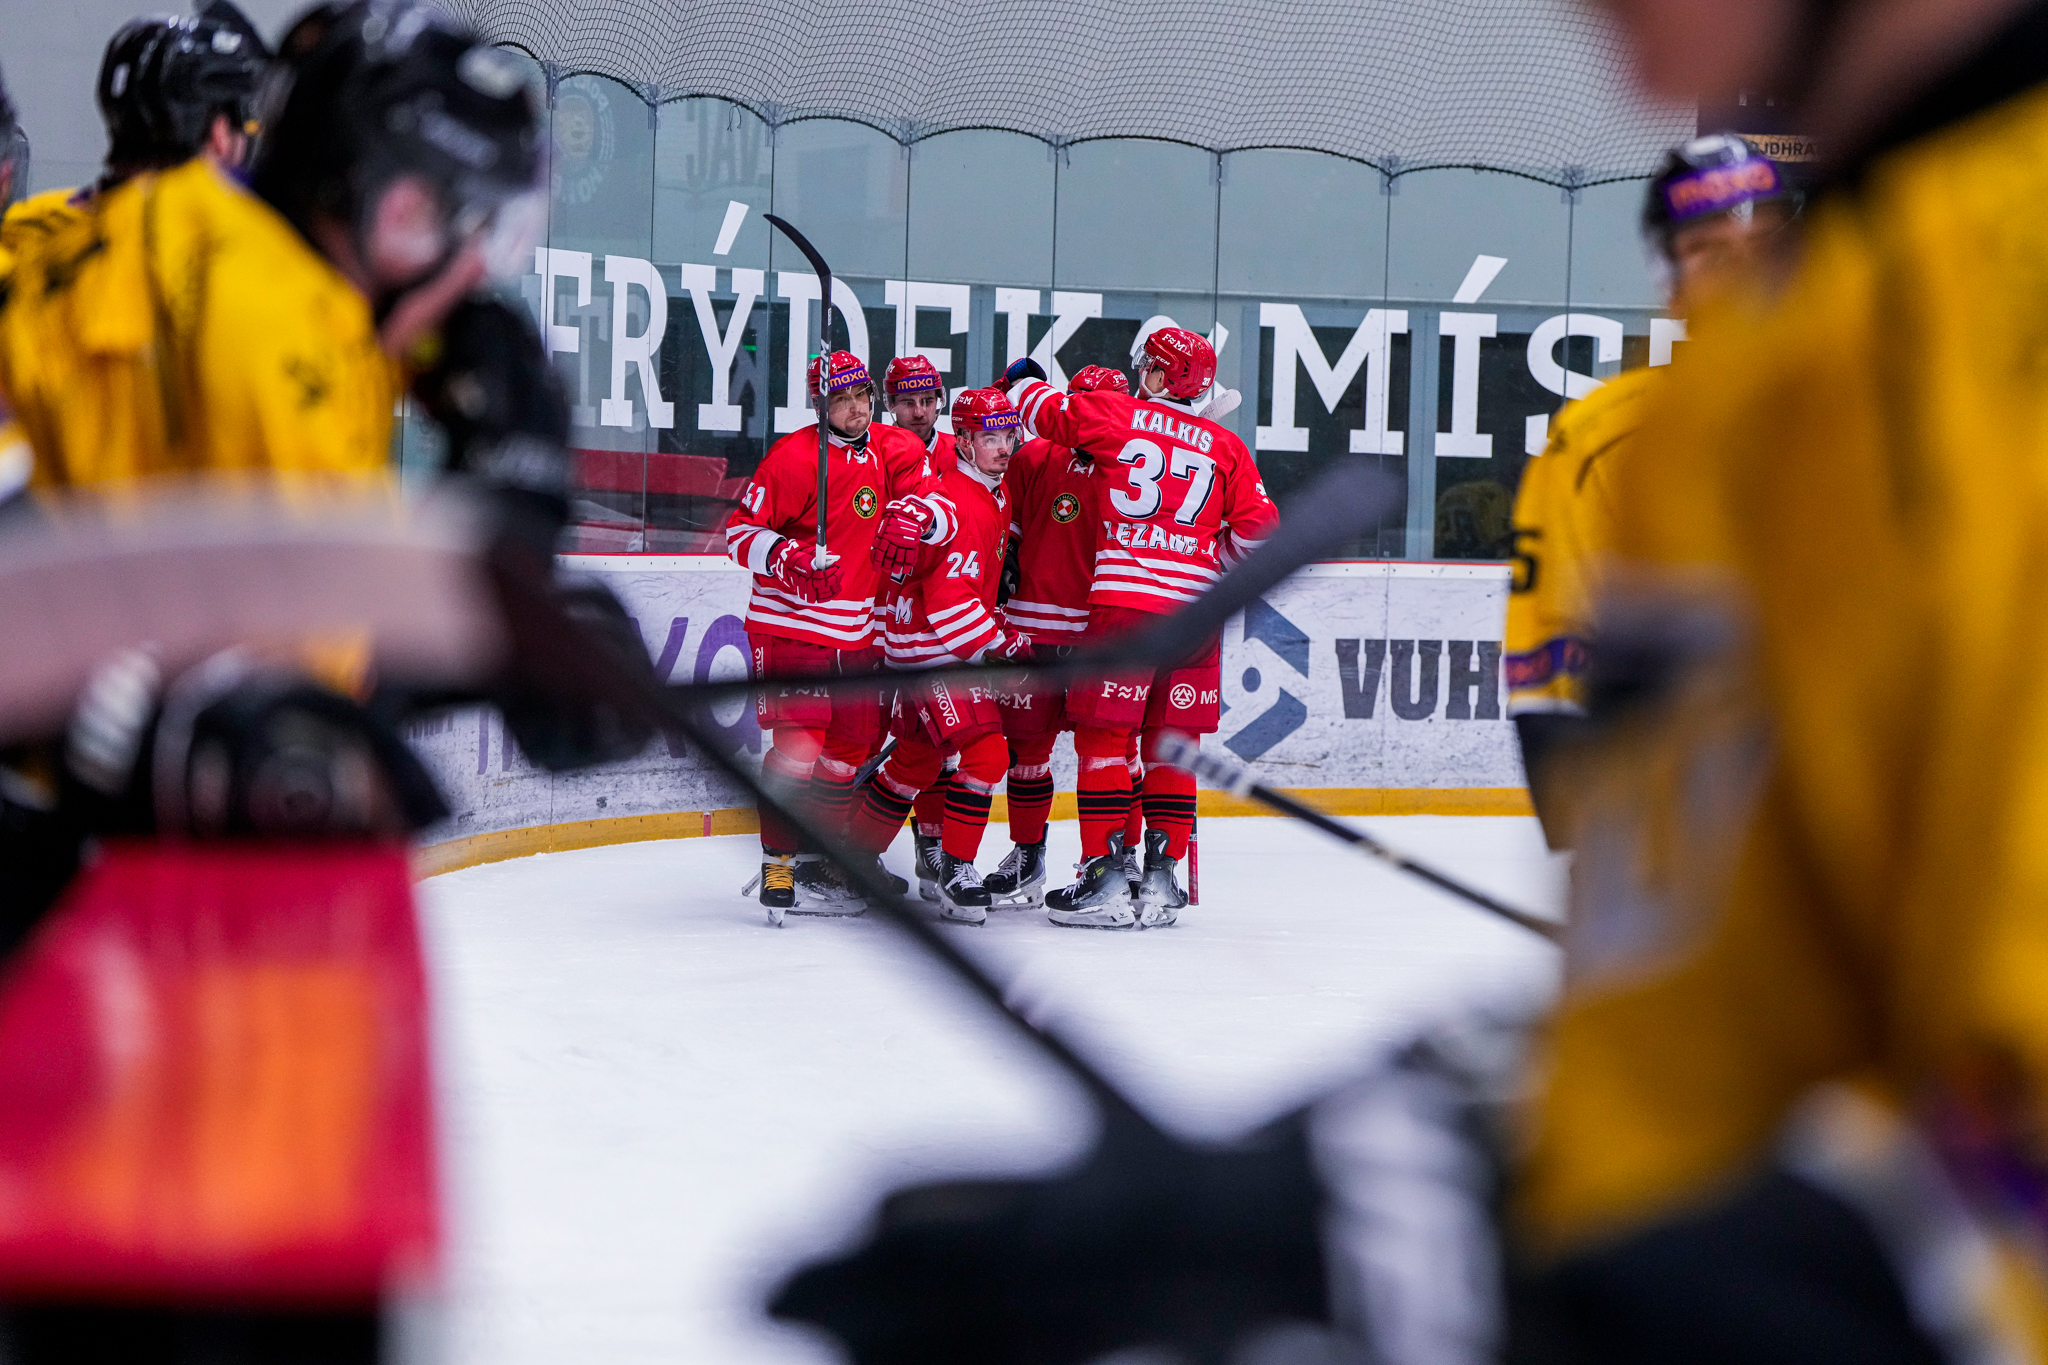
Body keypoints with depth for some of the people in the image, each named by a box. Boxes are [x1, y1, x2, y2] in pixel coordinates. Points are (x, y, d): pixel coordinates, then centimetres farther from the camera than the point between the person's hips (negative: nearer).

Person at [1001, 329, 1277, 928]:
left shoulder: (1116, 414, 2)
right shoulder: (1226, 446, 10)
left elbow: (1043, 407, 14)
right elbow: (1259, 529, 8)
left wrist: (1024, 379, 36)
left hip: (1123, 602, -3)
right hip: (1196, 609, 3)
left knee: (1104, 737, 1)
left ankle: (1104, 878, -5)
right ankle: (1160, 881, 9)